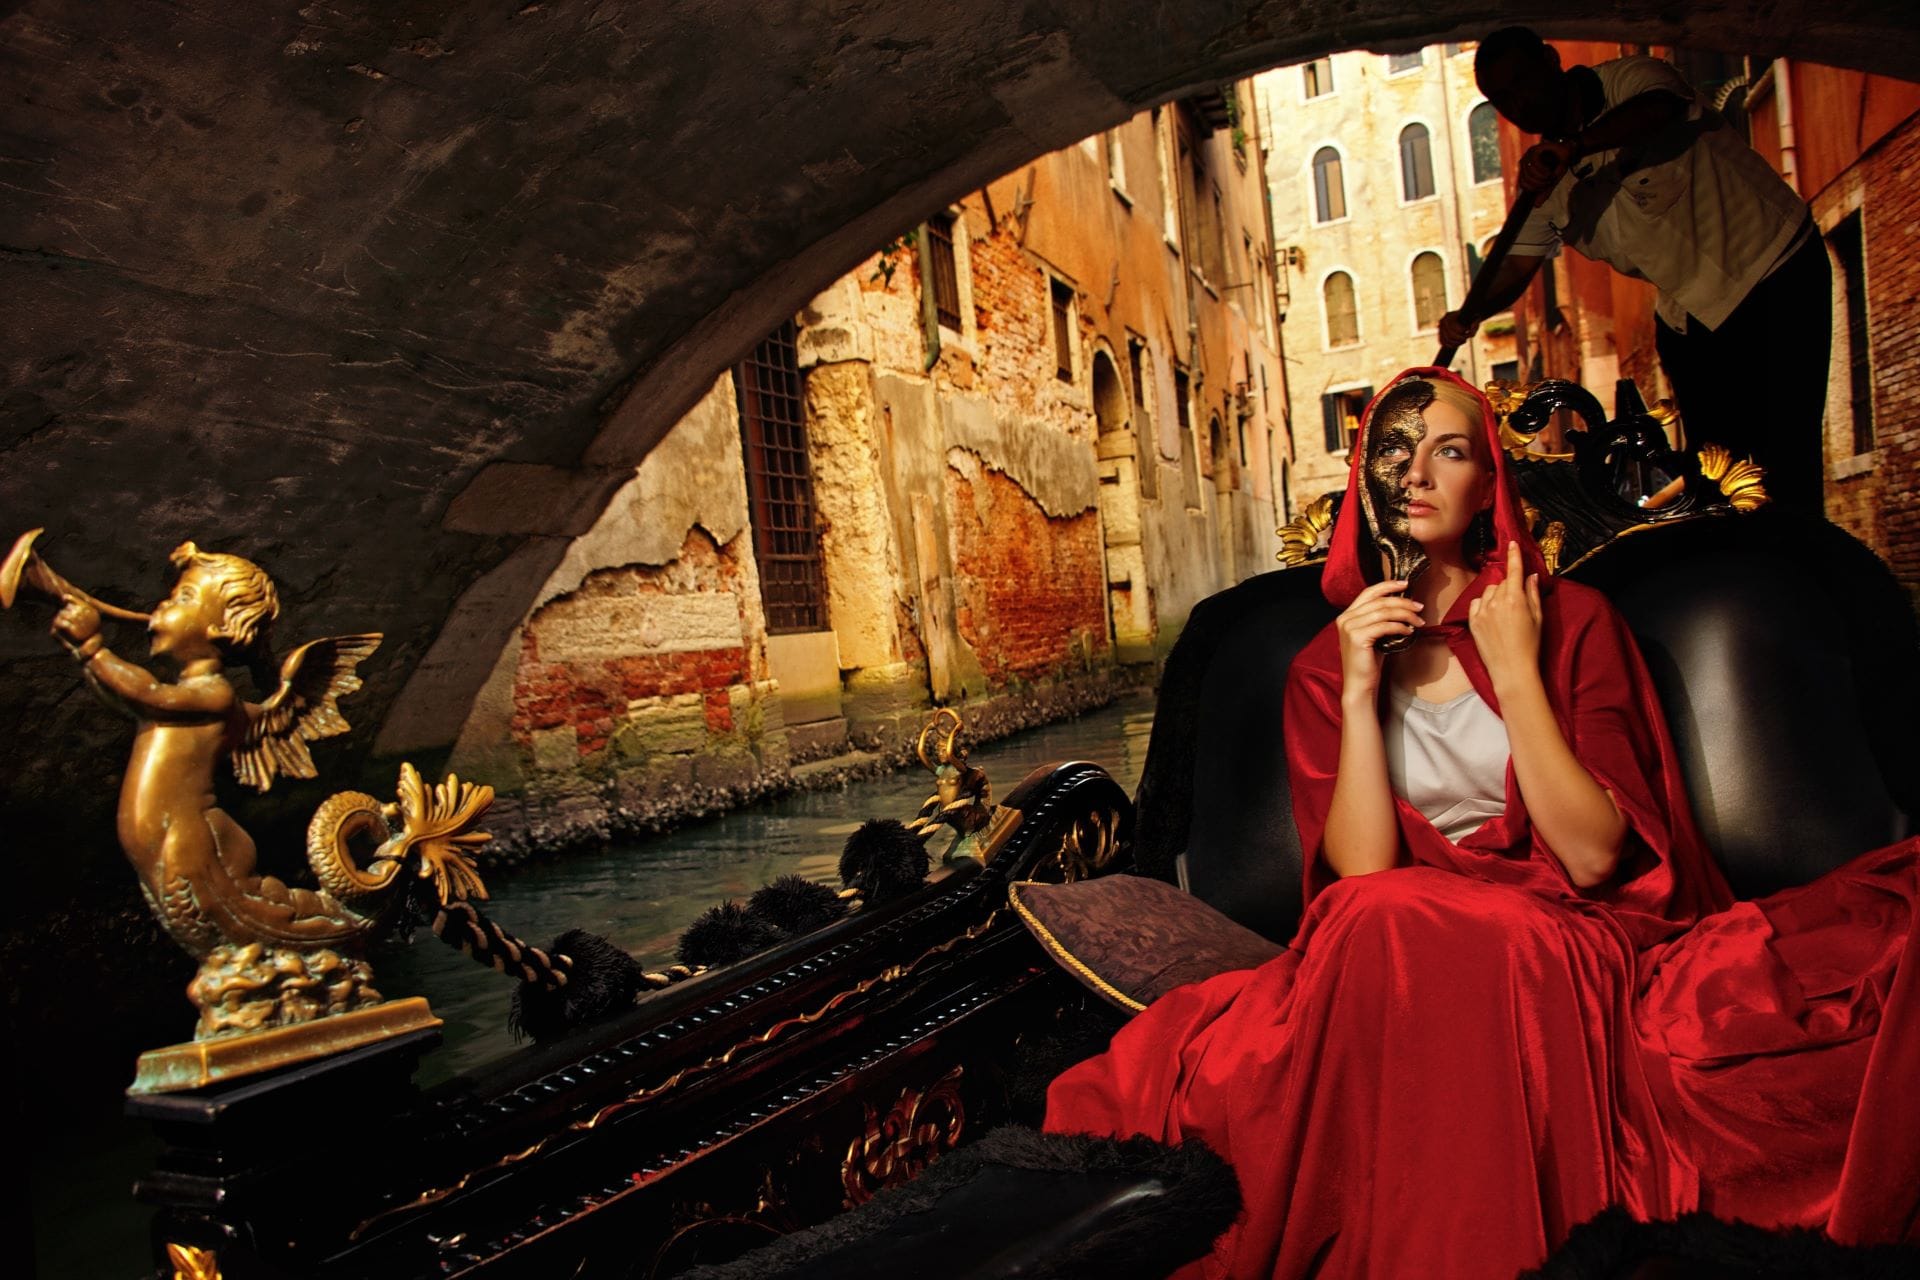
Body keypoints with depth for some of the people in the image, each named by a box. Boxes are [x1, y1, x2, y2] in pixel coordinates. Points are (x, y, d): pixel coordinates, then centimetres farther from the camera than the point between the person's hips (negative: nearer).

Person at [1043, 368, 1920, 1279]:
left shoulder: (1571, 619, 4)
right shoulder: (1324, 668, 8)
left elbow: (1594, 855, -8)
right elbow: (1361, 874, -6)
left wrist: (1515, 671, -11)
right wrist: (1359, 692, -11)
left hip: (1565, 948, -1)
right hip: (1397, 958, 1)